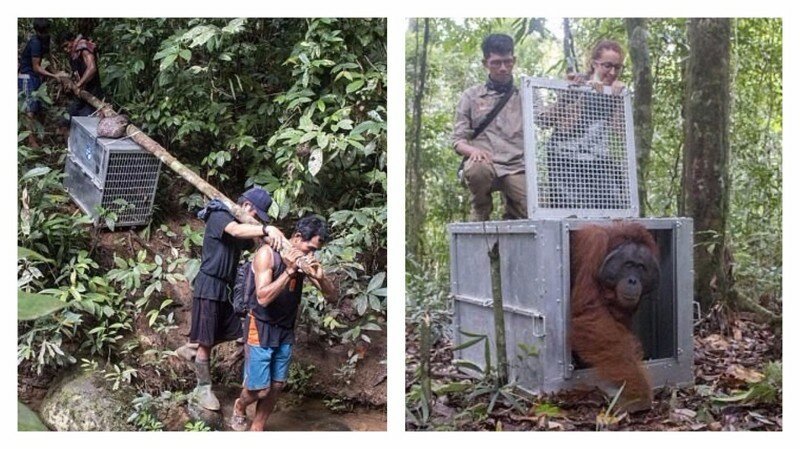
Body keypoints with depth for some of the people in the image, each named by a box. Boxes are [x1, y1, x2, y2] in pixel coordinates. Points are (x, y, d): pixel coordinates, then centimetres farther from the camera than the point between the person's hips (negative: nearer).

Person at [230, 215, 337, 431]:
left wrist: (320, 277, -22)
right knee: (259, 389, -1)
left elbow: (331, 296, -2)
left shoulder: (305, 260, -3)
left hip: (286, 331, 5)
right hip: (261, 328, -5)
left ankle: (257, 428, 29)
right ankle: (240, 406, 32)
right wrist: (290, 270, -32)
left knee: (276, 386, 10)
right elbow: (263, 298, -26)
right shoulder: (268, 254, -18)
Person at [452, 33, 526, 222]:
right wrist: (473, 150, -14)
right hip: (484, 163, -1)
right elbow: (458, 140, 10)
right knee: (477, 170, -37)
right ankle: (480, 211, -4)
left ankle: (511, 209, 14)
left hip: (517, 167, 1)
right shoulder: (471, 96, 14)